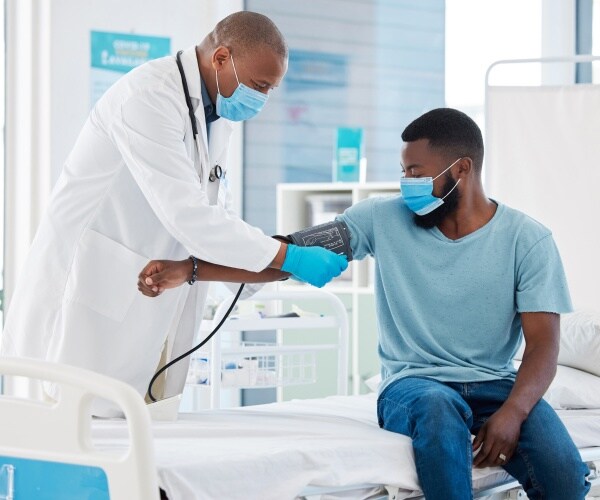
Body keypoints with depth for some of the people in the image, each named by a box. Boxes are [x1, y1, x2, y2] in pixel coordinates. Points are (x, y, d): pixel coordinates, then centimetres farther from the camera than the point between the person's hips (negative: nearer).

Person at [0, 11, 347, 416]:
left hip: (154, 309, 8)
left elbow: (216, 214, 14)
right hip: (91, 296, -8)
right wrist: (285, 258, -25)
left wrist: (283, 251, -1)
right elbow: (185, 214, -28)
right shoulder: (149, 97, -20)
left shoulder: (218, 115, 9)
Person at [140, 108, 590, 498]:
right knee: (438, 406, -38)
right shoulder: (384, 219, 3)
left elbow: (543, 343, -6)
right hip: (415, 383, 0)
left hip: (496, 384, 1)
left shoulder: (528, 239, 0)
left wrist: (512, 412, -26)